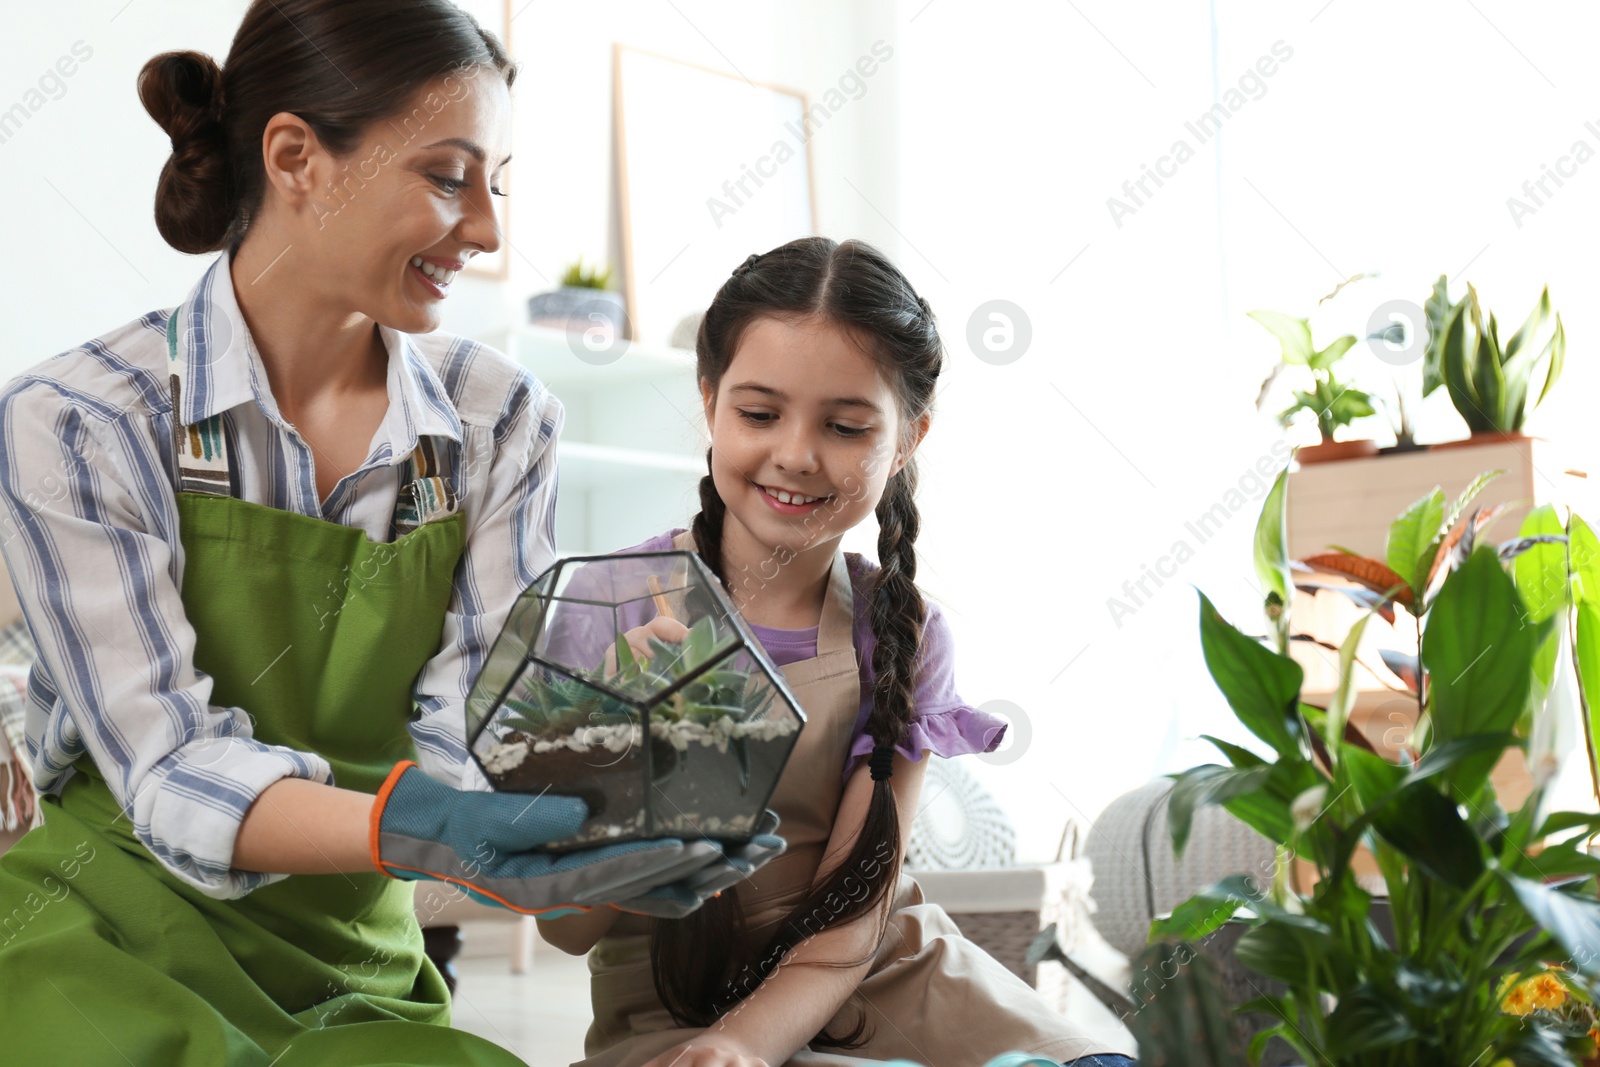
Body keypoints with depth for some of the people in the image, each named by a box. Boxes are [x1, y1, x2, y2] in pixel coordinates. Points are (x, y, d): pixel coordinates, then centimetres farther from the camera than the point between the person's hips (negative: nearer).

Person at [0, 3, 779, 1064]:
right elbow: (167, 760, -18)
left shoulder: (503, 421, 1)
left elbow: (469, 728, -7)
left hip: (354, 969, 3)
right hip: (101, 944, -2)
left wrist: (602, 827, -30)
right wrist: (405, 829, -38)